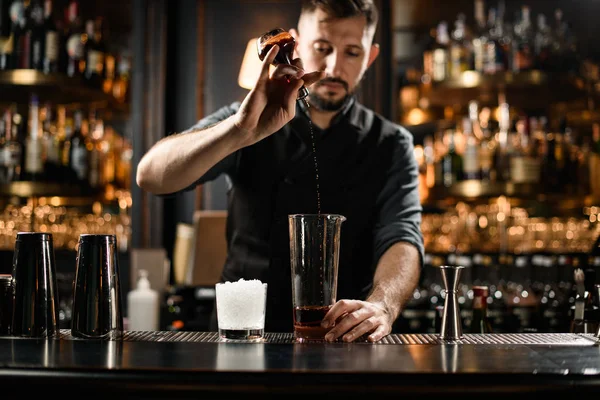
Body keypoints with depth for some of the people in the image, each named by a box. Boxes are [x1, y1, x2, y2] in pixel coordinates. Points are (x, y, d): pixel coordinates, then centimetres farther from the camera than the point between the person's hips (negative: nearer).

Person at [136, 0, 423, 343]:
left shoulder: (391, 146, 5)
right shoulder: (250, 121, 4)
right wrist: (242, 131, -28)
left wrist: (381, 307, -33)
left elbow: (402, 237, -11)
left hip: (342, 341, 0)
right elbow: (151, 175, -11)